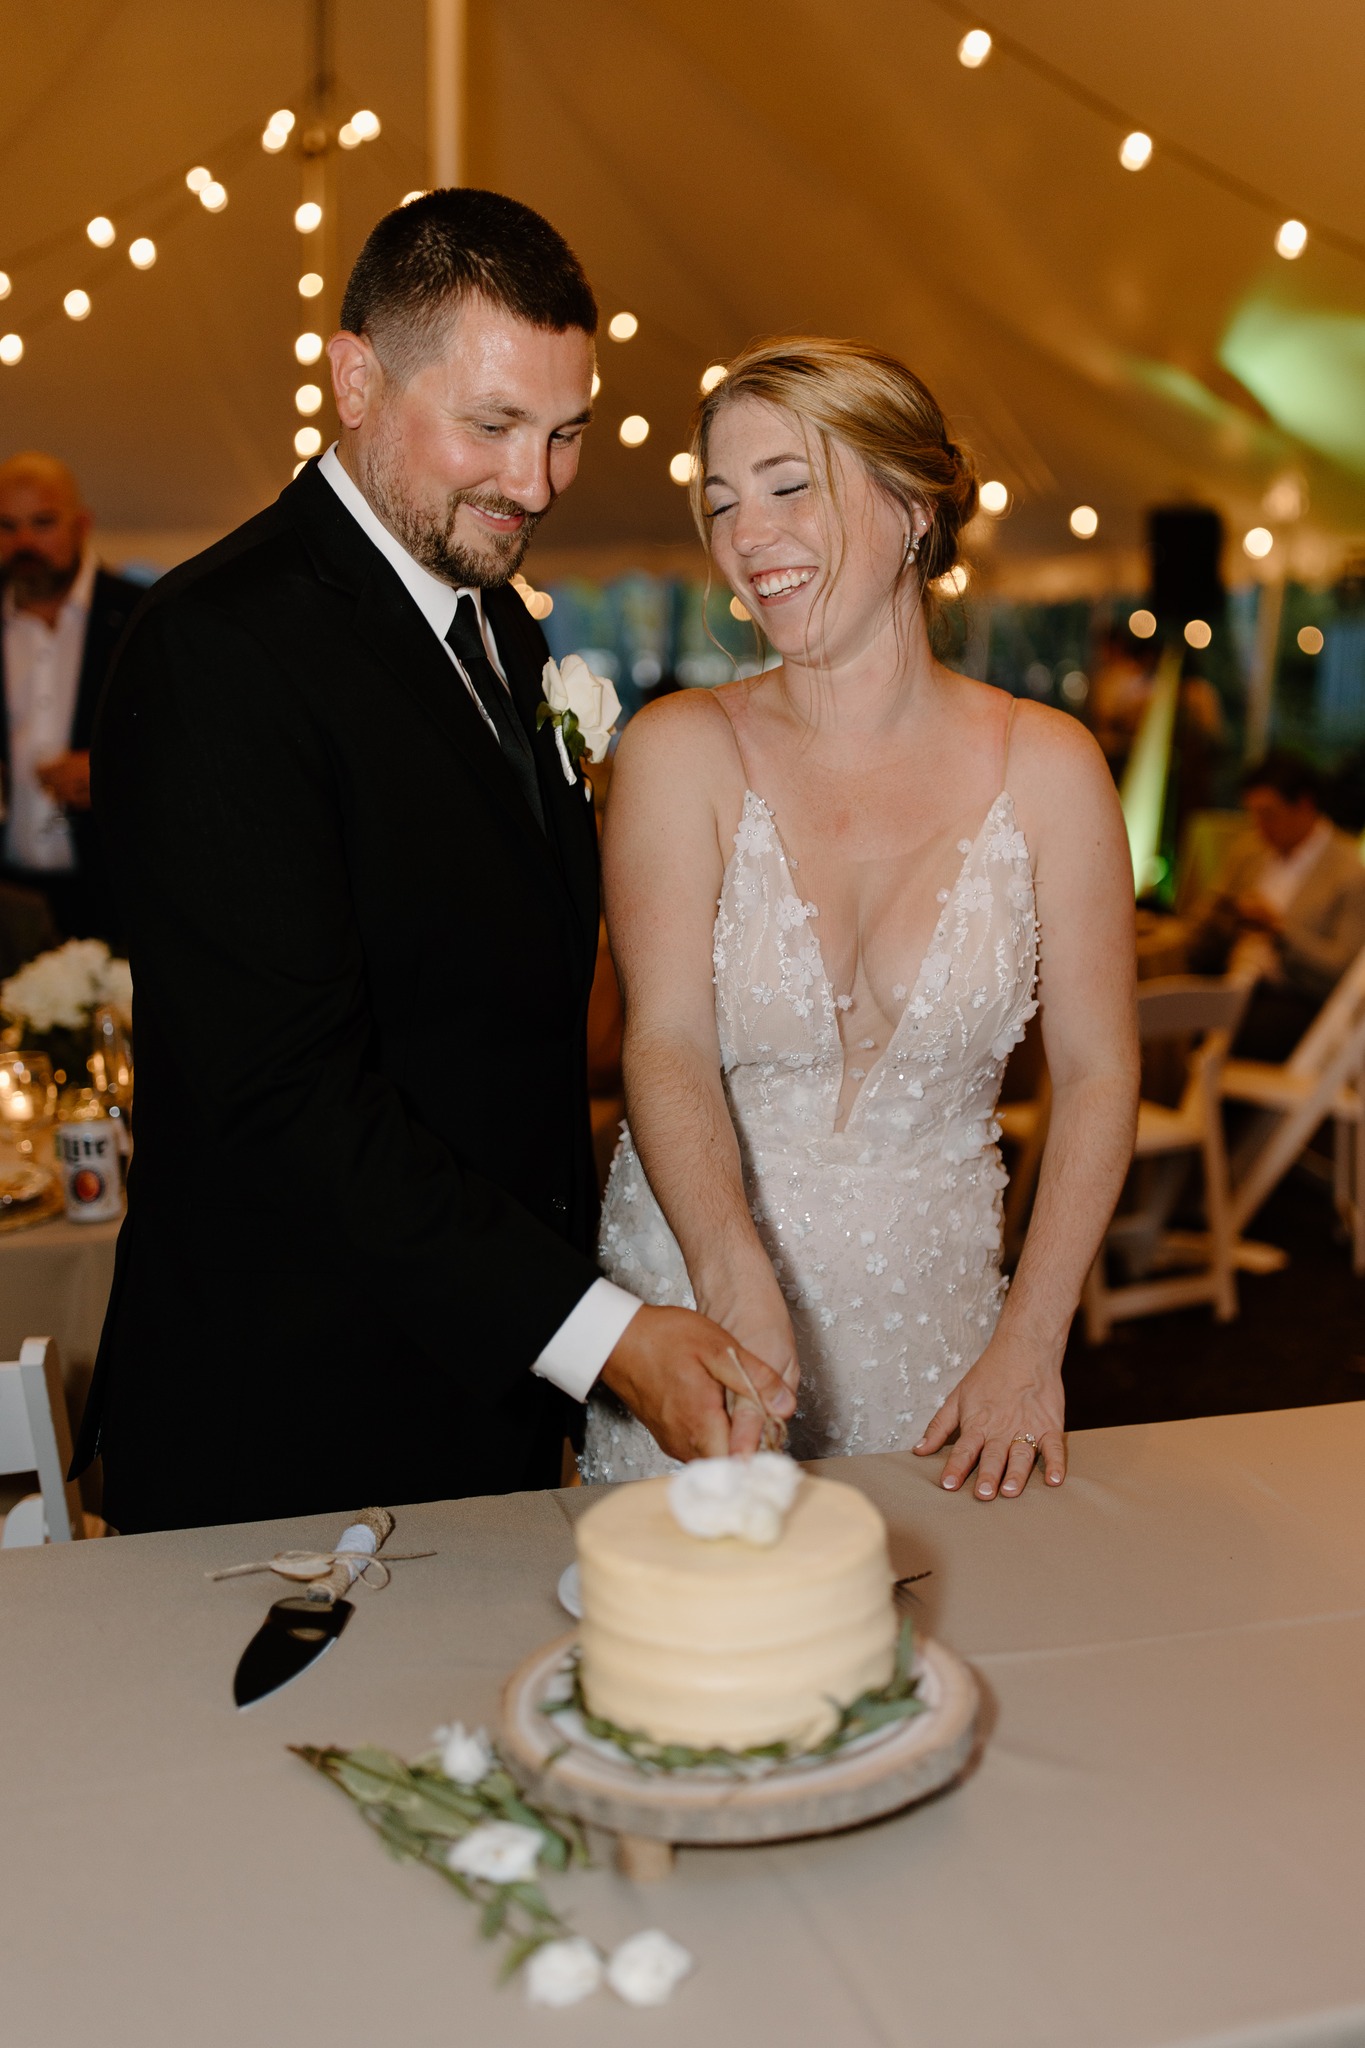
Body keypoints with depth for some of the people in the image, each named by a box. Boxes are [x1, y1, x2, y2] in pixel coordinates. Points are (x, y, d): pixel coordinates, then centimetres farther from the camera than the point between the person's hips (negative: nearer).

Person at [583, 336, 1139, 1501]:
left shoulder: (1045, 767, -5)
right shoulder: (680, 754, -7)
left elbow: (1097, 1070, -2)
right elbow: (668, 1046, -17)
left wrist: (1030, 1349, -9)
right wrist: (736, 1277, -34)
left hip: (929, 1303, 1)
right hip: (697, 1293, -1)